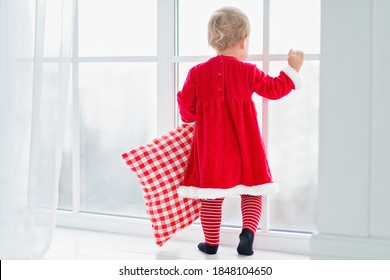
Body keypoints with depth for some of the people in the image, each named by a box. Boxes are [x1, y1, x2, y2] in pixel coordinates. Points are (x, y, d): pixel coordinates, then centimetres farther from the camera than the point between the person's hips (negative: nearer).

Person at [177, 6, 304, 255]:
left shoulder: (197, 72, -2)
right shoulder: (248, 71, -5)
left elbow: (186, 108, 1)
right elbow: (274, 89, 6)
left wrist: (191, 117, 23)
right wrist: (293, 69, 20)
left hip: (210, 145, 1)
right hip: (244, 146, -1)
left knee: (211, 194, 11)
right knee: (251, 192, 10)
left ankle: (211, 242, 18)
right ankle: (248, 231, -10)